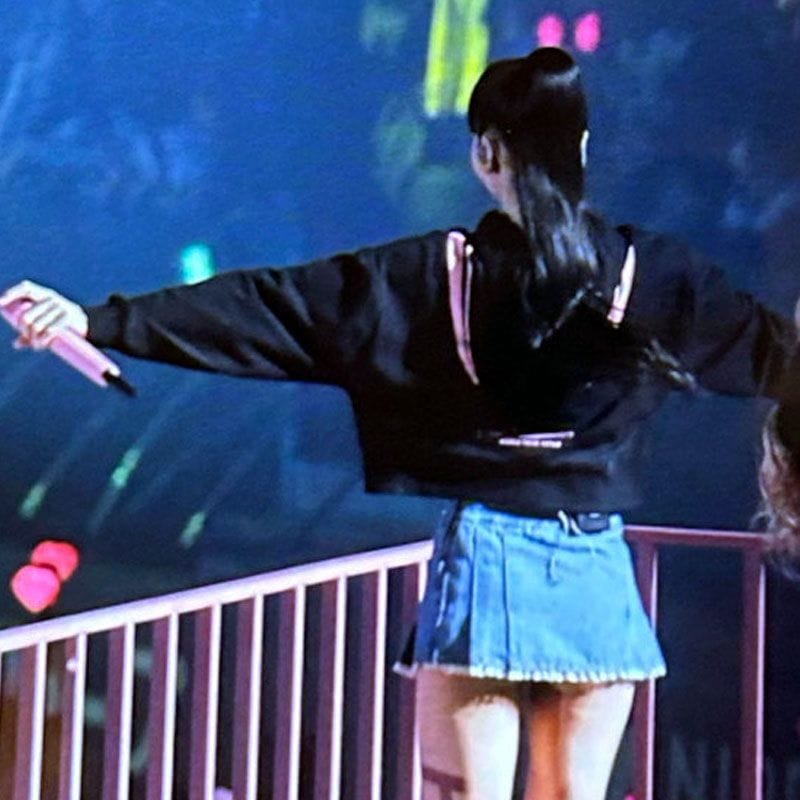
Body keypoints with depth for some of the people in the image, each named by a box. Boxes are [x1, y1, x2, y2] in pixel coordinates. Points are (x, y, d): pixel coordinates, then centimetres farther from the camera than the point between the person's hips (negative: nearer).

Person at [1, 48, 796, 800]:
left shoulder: (432, 274, -3)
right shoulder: (653, 275, 0)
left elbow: (261, 307, -4)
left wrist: (104, 322, -1)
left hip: (483, 558, -1)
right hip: (596, 575, 1)